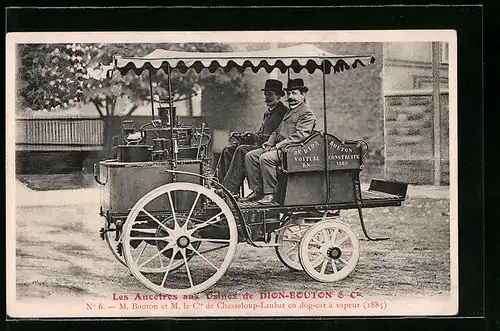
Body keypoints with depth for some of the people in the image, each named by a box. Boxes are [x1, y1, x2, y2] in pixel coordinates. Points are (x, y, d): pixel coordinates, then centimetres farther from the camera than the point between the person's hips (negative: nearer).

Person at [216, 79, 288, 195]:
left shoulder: (283, 111, -7)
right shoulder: (268, 112, 24)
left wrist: (255, 137, -18)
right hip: (259, 144, 10)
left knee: (242, 150, -29)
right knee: (228, 150, -5)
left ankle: (230, 189, -31)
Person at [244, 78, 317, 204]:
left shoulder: (307, 114, -6)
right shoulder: (289, 112, 25)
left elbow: (300, 135, -19)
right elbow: (277, 131, 26)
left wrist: (279, 145, -21)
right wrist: (268, 144, 7)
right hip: (279, 146, 10)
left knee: (265, 158, -31)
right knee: (250, 156, -1)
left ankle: (270, 194, -24)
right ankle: (257, 191, -4)